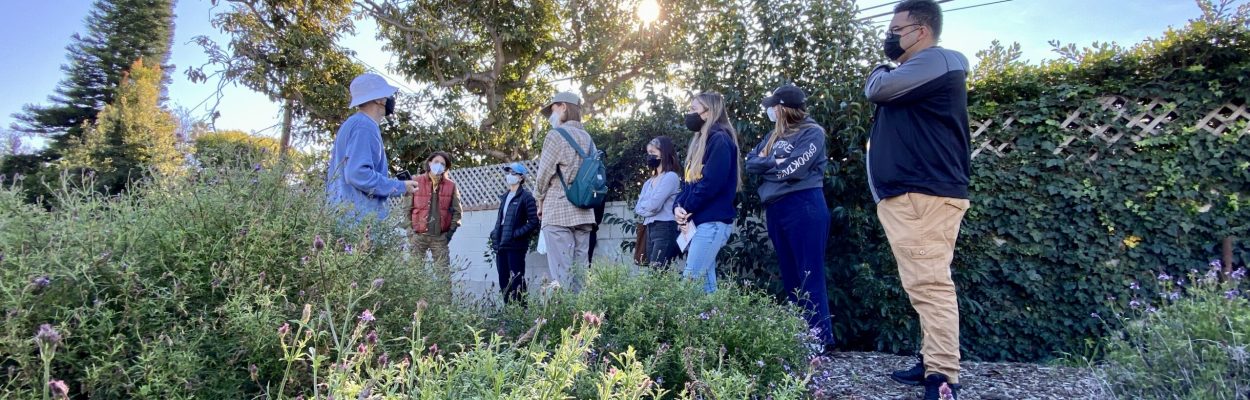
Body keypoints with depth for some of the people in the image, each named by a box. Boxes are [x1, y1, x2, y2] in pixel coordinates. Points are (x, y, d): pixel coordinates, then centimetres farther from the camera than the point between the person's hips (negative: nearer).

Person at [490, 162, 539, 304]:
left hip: (515, 246, -7)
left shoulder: (526, 197, -6)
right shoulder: (505, 197, 18)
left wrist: (515, 234, -16)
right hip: (501, 245, 7)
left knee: (516, 281, -5)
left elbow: (533, 222, -11)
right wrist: (494, 234, 9)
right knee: (504, 282, 10)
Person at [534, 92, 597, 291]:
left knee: (561, 276, -8)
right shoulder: (587, 138, 15)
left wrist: (540, 203, 9)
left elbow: (544, 174, -5)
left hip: (558, 211, -6)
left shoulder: (556, 134, -4)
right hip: (584, 212, 7)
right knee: (580, 273, 6)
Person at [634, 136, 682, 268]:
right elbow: (638, 208, 12)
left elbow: (654, 205, -13)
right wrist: (647, 207, -7)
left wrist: (642, 205, 7)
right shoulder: (649, 182, 19)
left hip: (665, 229, -8)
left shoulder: (670, 177, -5)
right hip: (650, 229, 8)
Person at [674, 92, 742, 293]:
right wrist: (678, 206, 0)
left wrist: (686, 209, -9)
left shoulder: (720, 139, -9)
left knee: (690, 281, -13)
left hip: (712, 221, -9)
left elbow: (711, 183, -18)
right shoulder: (700, 140, 20)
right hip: (698, 221, 9)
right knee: (705, 281, 10)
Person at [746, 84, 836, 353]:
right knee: (789, 277, 11)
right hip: (776, 210, 8)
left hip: (804, 208, -8)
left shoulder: (812, 133, -5)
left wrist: (766, 163, -1)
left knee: (809, 277, -6)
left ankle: (821, 339, -1)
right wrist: (775, 162, -7)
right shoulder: (775, 135, 17)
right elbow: (751, 163, 9)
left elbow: (792, 170, -18)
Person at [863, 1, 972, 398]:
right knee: (925, 284, 12)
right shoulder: (919, 72, 24)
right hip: (911, 194, 11)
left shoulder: (935, 60, -7)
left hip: (924, 195, -11)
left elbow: (877, 89, -11)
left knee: (930, 285, -13)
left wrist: (881, 67, 6)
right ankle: (932, 363, 18)